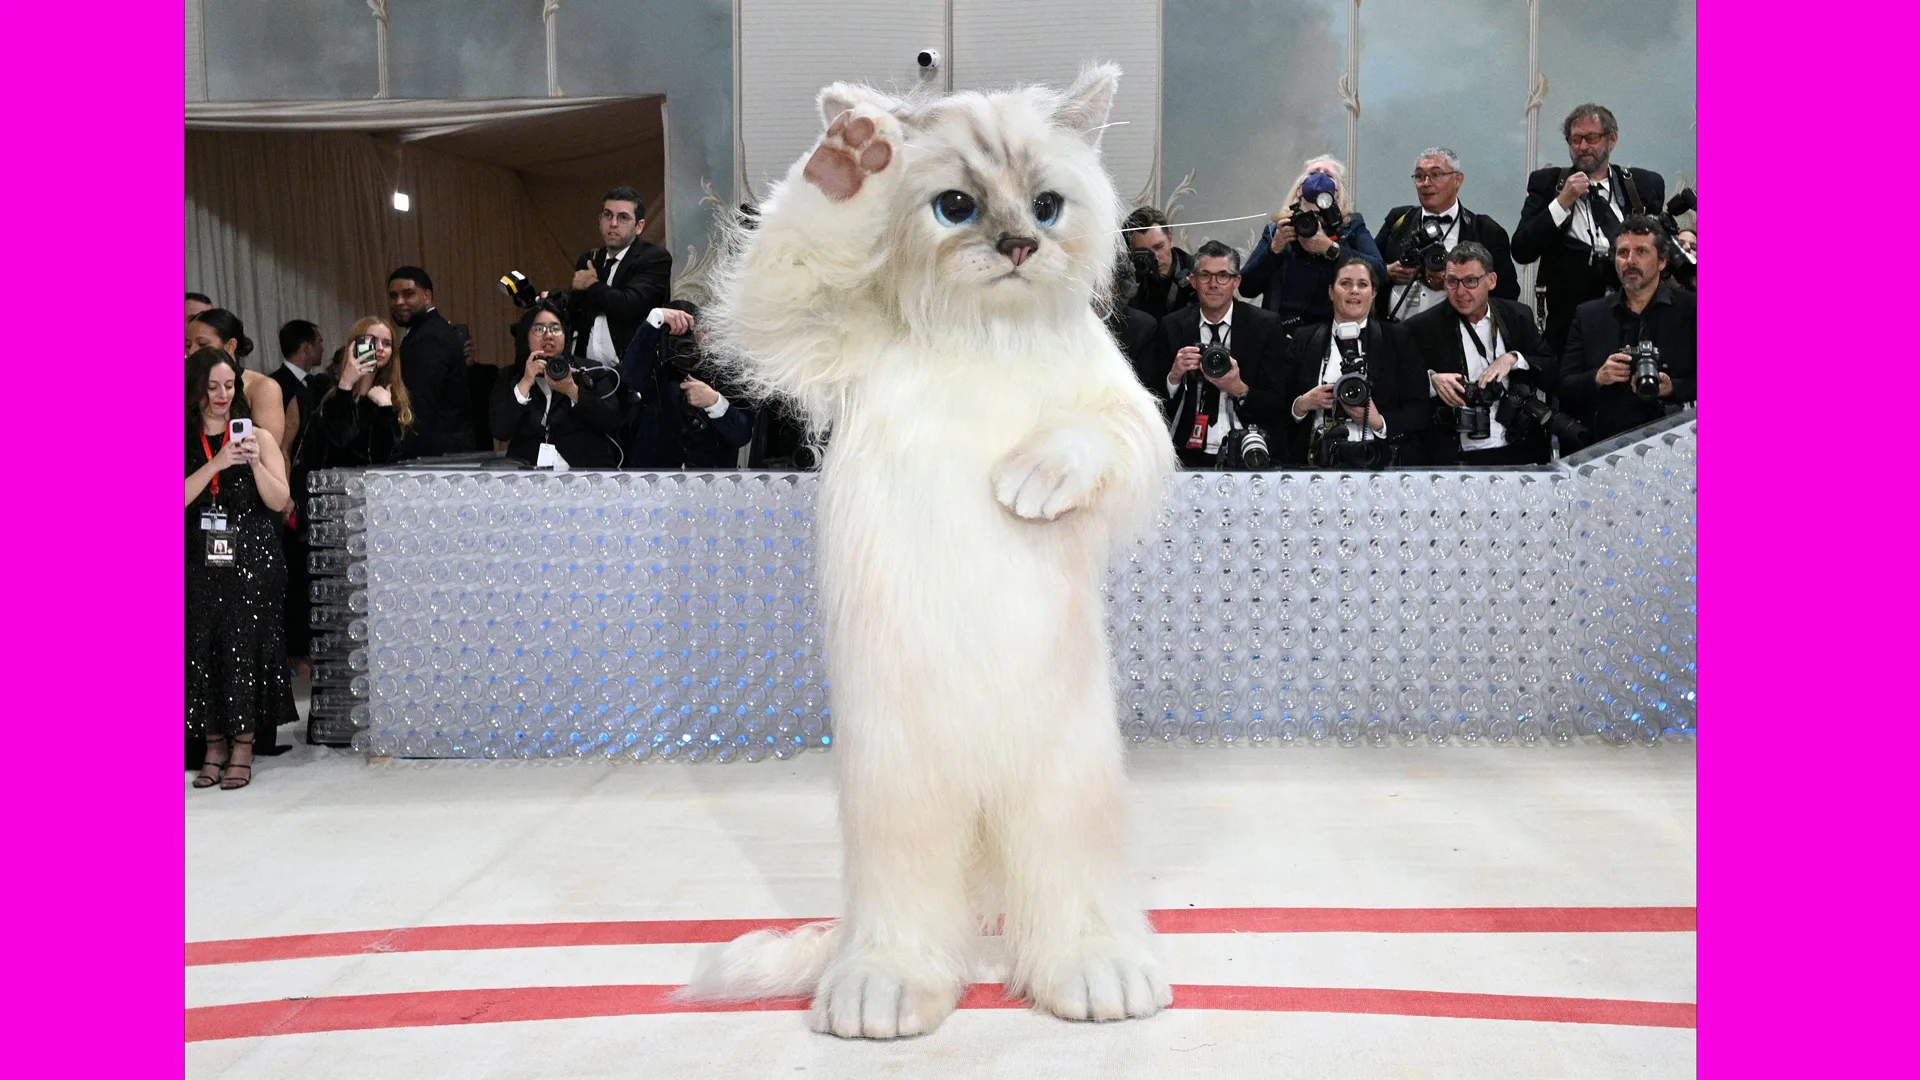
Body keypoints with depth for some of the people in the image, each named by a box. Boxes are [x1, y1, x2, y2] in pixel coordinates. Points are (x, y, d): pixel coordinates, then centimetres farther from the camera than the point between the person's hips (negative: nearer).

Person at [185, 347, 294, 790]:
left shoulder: (258, 437, 3)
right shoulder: (184, 441, 4)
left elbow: (279, 501, -2)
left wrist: (255, 463, -17)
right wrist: (216, 464, -18)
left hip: (251, 564, -1)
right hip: (199, 566, 1)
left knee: (245, 651, -2)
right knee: (202, 652, 2)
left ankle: (242, 750, 6)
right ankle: (214, 748, 12)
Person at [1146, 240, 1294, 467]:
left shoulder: (1266, 325, 3)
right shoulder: (1171, 326, 8)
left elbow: (1279, 405, 0)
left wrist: (1239, 390, -17)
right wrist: (1174, 376, -12)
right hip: (1186, 455, 1)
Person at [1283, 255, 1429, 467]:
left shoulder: (1398, 337, 13)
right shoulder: (1304, 339, 16)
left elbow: (1420, 410, 7)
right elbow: (1280, 409, 15)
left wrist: (1380, 422, -10)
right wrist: (1301, 405, -5)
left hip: (1377, 459, -1)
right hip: (1317, 459, 1)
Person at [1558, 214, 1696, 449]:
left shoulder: (1692, 311, 7)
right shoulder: (1588, 315, 14)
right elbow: (1564, 390, 9)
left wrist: (1671, 388, -15)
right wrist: (1598, 378, -9)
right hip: (1600, 445, 3)